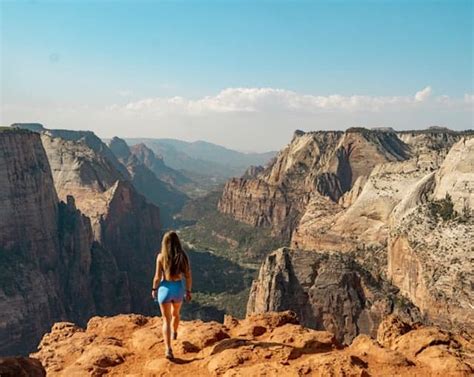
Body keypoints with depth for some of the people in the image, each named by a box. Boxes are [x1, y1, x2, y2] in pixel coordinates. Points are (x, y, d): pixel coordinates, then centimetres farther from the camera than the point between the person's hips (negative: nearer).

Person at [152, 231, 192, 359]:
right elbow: (188, 276, -4)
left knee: (166, 320, 4)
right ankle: (174, 333, 56)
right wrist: (189, 291, 8)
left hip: (165, 288, -3)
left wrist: (154, 289, 7)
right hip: (179, 288, 3)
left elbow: (158, 277, -10)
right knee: (175, 313, 29)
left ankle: (168, 349, -8)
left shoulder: (161, 256, -12)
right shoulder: (183, 256, -6)